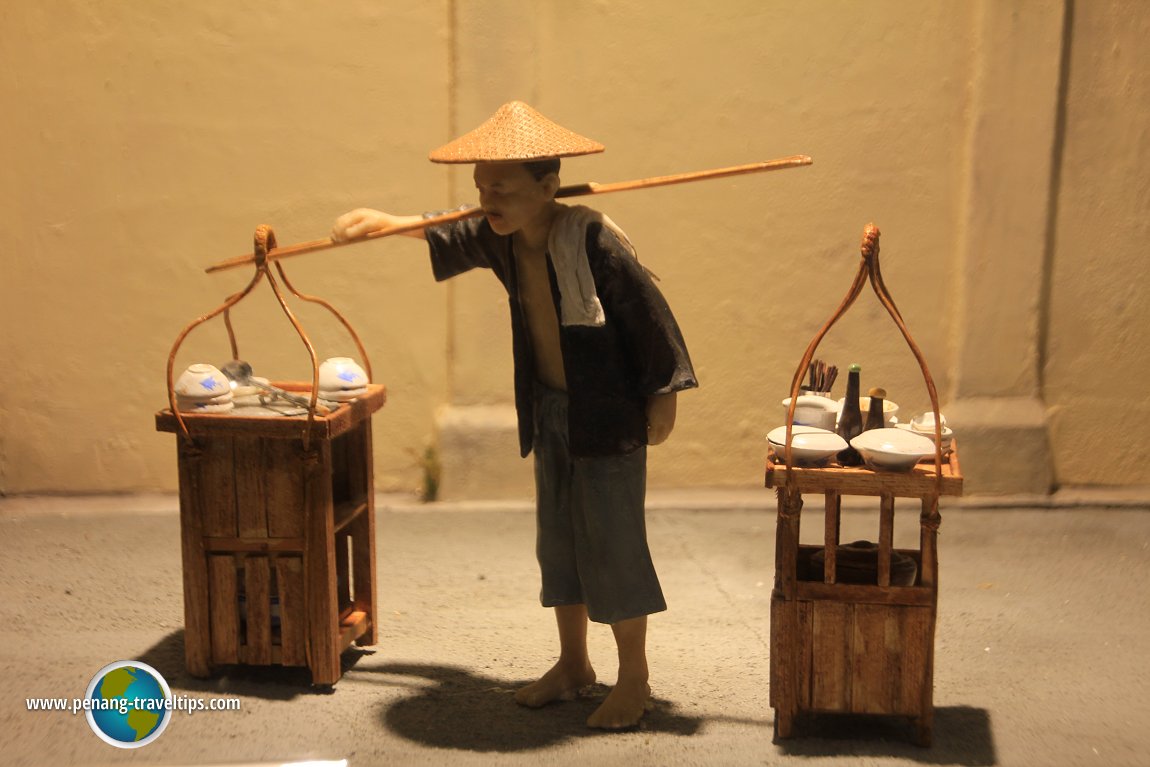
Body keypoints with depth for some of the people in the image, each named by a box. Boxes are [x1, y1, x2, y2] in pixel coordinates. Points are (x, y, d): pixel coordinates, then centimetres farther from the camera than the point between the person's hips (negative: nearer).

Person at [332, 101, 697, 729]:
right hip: (550, 411, 7)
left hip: (609, 413, -7)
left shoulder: (594, 241, -23)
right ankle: (572, 662, 29)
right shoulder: (499, 238, -1)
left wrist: (662, 397, -15)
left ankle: (634, 678, 12)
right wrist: (384, 222, 16)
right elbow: (448, 236, 21)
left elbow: (649, 316, -18)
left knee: (612, 541, -3)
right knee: (558, 536, 14)